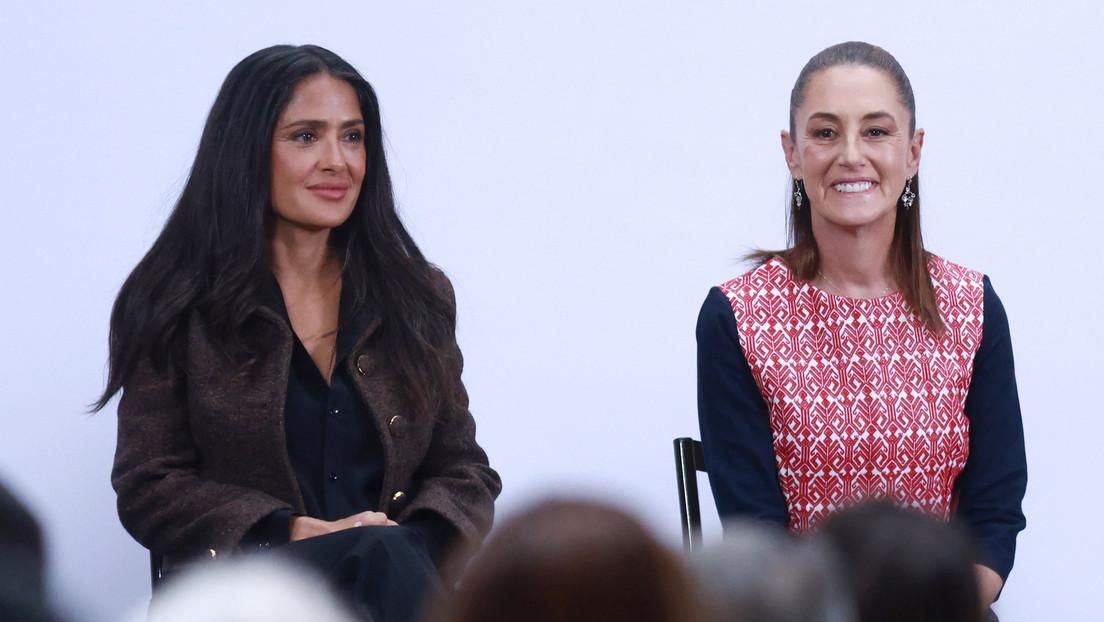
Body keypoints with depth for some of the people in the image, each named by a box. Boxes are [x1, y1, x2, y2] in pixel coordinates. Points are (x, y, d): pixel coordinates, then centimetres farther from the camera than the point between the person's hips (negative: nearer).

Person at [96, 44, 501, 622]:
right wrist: (303, 533, -12)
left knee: (393, 557, -36)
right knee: (382, 554, -36)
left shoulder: (419, 297, 18)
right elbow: (149, 486, 2)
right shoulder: (176, 307, 8)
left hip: (407, 569, 3)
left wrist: (417, 541, -8)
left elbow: (463, 469, 17)